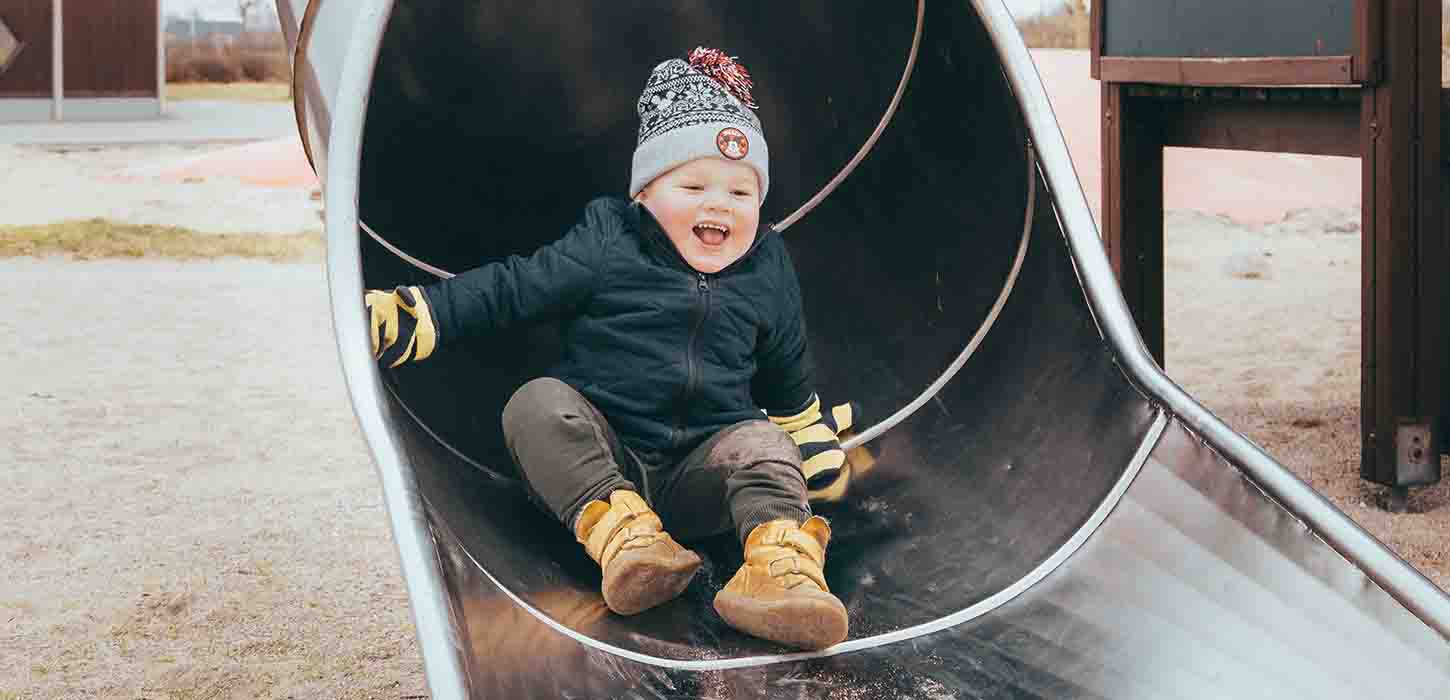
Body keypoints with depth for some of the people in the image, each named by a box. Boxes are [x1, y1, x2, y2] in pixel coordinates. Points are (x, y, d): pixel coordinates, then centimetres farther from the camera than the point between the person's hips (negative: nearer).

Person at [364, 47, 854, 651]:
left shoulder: (767, 275, 11)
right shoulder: (607, 245, 0)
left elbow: (786, 379, 27)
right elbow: (509, 289, -3)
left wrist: (815, 442, 35)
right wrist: (405, 316, -13)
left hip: (700, 473, 2)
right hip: (594, 460, -2)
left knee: (762, 445, -26)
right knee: (539, 403, -28)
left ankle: (781, 566, -51)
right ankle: (621, 532, -47)